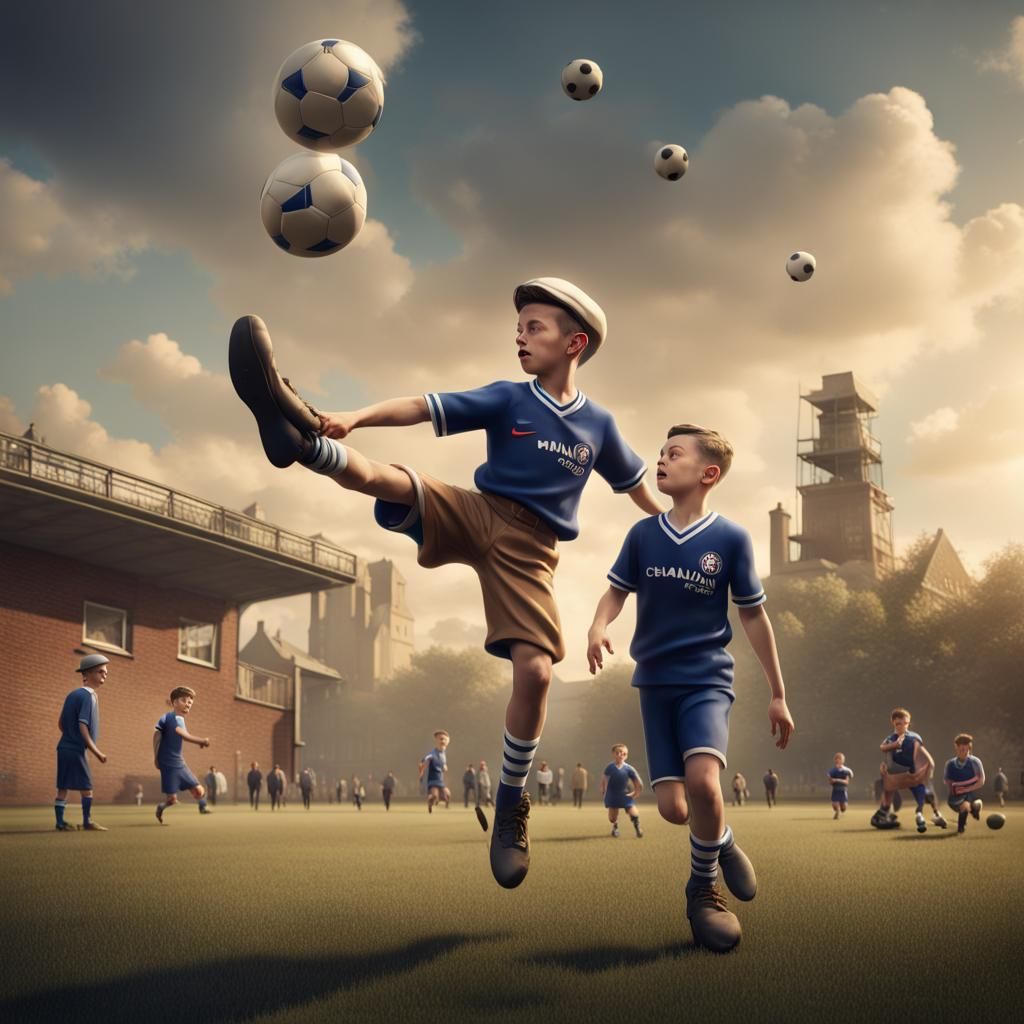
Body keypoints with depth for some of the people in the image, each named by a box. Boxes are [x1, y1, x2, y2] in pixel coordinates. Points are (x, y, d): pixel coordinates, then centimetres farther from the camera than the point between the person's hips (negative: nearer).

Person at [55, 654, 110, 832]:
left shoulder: (73, 694, 12)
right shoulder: (88, 696, -14)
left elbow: (60, 723, 15)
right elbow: (82, 726, -20)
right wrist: (96, 751, -17)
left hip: (64, 746, 8)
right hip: (75, 749, -8)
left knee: (63, 787, 9)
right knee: (86, 786, 0)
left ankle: (60, 822, 11)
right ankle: (87, 822, 5)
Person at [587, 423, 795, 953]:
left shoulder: (730, 538, -7)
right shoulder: (643, 534, 1)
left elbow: (753, 616, 0)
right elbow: (617, 592, 10)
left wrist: (778, 695, 4)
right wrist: (597, 628, -14)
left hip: (707, 679, -3)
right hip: (654, 681, 3)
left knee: (703, 780, -27)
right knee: (673, 807, -2)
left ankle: (704, 888, 0)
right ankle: (723, 842, 33)